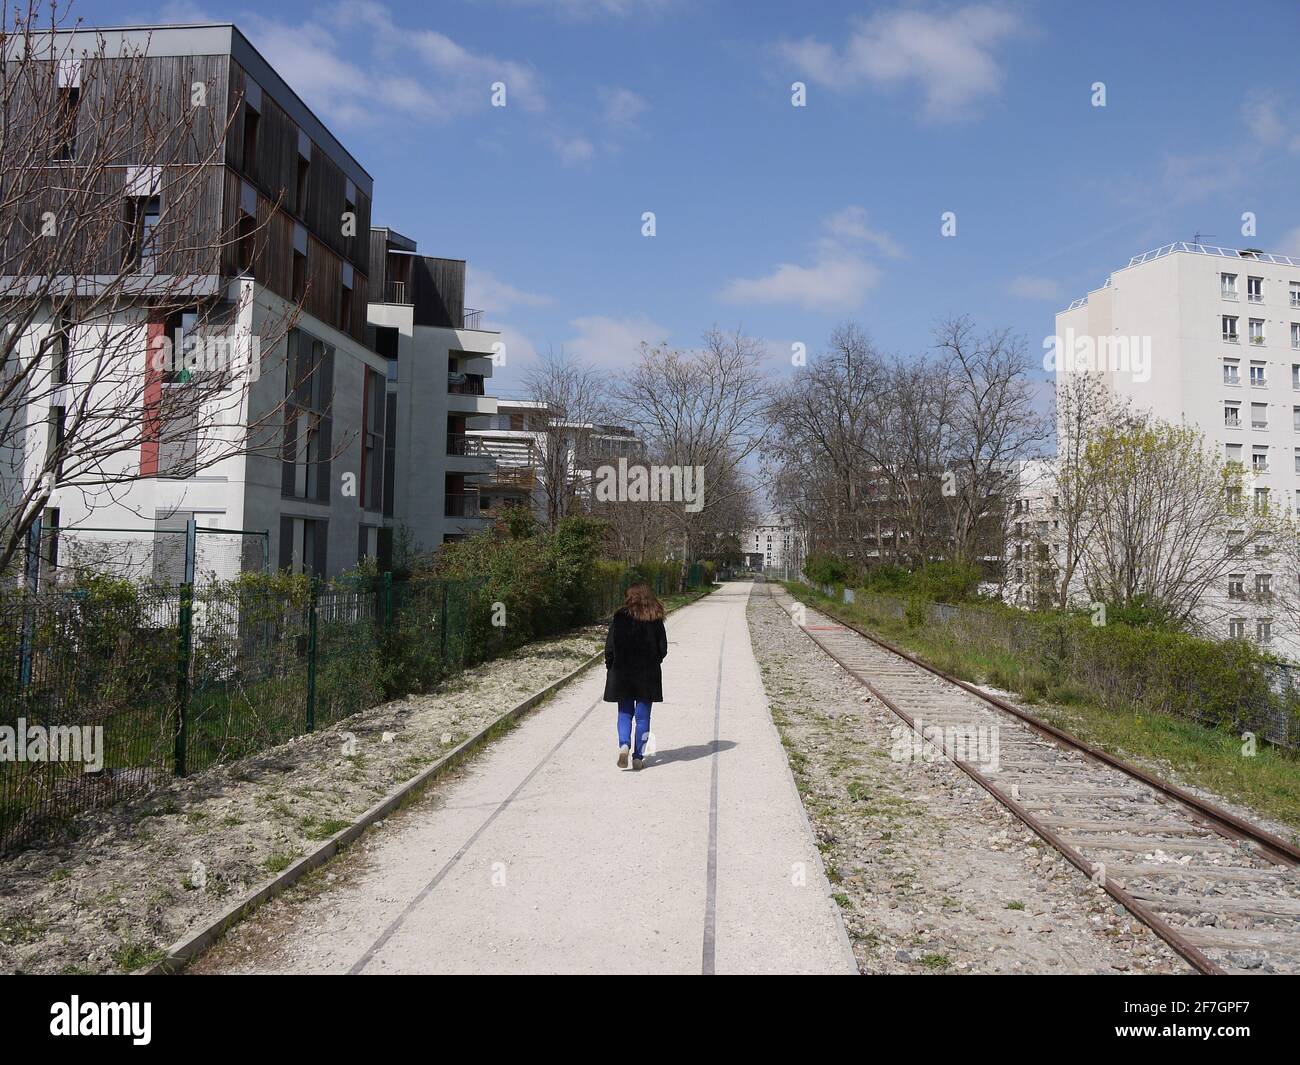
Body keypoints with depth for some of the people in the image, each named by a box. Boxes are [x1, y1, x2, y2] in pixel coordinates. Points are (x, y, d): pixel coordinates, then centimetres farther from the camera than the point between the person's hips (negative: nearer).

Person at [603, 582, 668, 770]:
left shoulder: (619, 617, -6)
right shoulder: (655, 619, -4)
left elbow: (610, 646, -5)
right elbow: (663, 649, 0)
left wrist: (610, 667, 8)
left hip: (622, 673, 0)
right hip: (647, 675, 0)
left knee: (624, 713, 12)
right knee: (643, 716, 8)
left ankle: (624, 745, -11)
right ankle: (638, 756, 9)